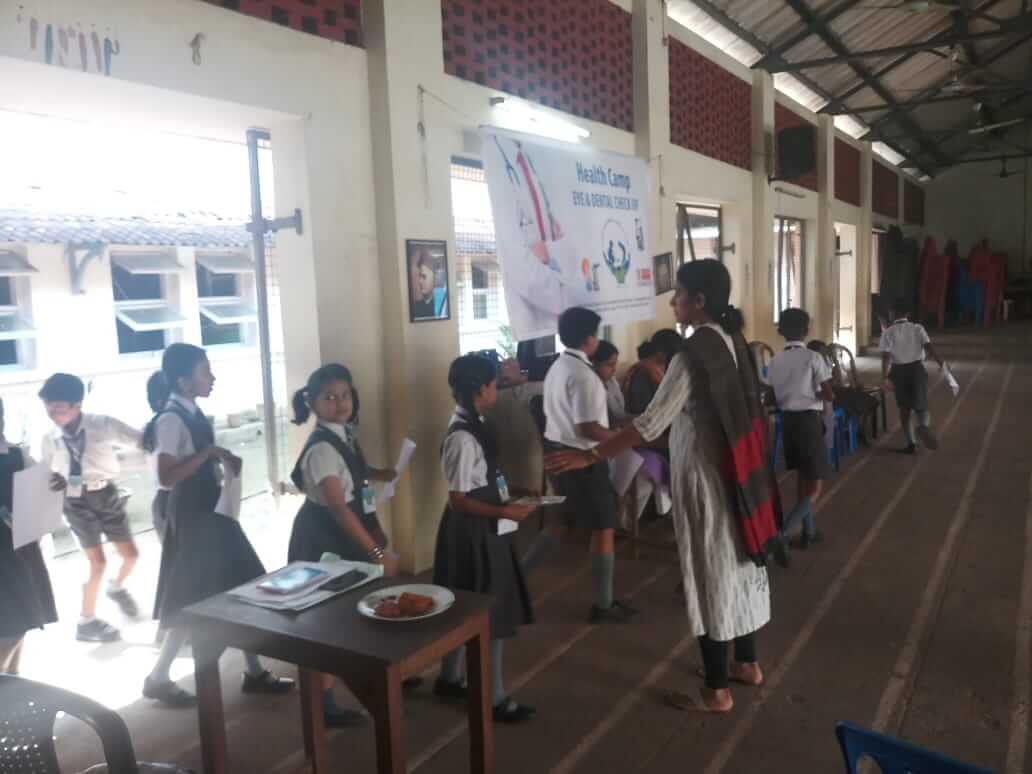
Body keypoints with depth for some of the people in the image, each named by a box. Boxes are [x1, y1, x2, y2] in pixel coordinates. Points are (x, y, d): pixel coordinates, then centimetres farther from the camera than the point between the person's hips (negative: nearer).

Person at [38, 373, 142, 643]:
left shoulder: (104, 425, -14)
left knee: (131, 554, 8)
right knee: (98, 563, -1)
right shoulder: (49, 440, -8)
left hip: (107, 495, 1)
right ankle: (87, 621, 19)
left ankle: (116, 587, 44)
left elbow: (144, 441, -12)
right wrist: (57, 482, -18)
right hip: (77, 502, -1)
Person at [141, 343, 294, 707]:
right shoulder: (171, 419, -20)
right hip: (192, 520, -9)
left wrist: (223, 458, 3)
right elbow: (166, 478, -28)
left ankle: (254, 672, 24)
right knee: (193, 604, 3)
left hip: (210, 513, 9)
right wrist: (209, 452, -25)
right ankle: (158, 678, 23)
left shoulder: (192, 413, 7)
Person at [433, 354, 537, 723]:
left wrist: (506, 497, 12)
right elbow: (459, 499, -23)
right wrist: (504, 512, -25)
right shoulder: (463, 437, -23)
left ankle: (450, 679, 37)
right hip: (474, 533, -10)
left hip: (482, 530, 10)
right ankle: (494, 697, 15)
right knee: (490, 615, 1)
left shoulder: (471, 426, 7)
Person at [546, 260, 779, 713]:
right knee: (738, 562, 19)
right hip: (734, 470, 9)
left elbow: (652, 423, -27)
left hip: (704, 476, -9)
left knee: (711, 574, 2)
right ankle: (747, 664, 36)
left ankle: (716, 692, 16)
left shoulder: (696, 351, -22)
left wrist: (591, 456, -25)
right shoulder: (731, 340, 5)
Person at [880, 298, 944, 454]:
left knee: (904, 409, 13)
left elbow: (886, 357, -13)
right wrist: (941, 363, -11)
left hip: (899, 371, 0)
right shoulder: (918, 328, -2)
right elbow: (929, 348, -13)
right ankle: (924, 427, -25)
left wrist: (885, 378, -14)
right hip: (917, 369, 0)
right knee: (921, 406, 9)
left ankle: (911, 443, 17)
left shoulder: (888, 333, -6)